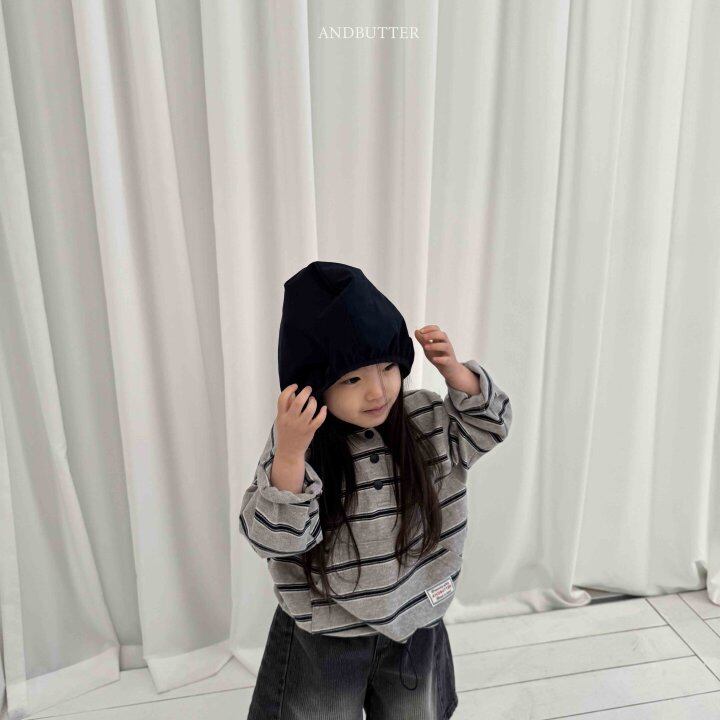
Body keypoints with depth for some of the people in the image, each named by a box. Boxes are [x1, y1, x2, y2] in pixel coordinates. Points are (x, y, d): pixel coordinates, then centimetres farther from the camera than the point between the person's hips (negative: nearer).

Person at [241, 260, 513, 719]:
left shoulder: (425, 419, -12)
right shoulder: (298, 441, -22)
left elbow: (490, 424, 0)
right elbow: (275, 538, -26)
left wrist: (454, 372, -18)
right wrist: (290, 455, -42)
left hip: (415, 625, 4)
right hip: (323, 641, -3)